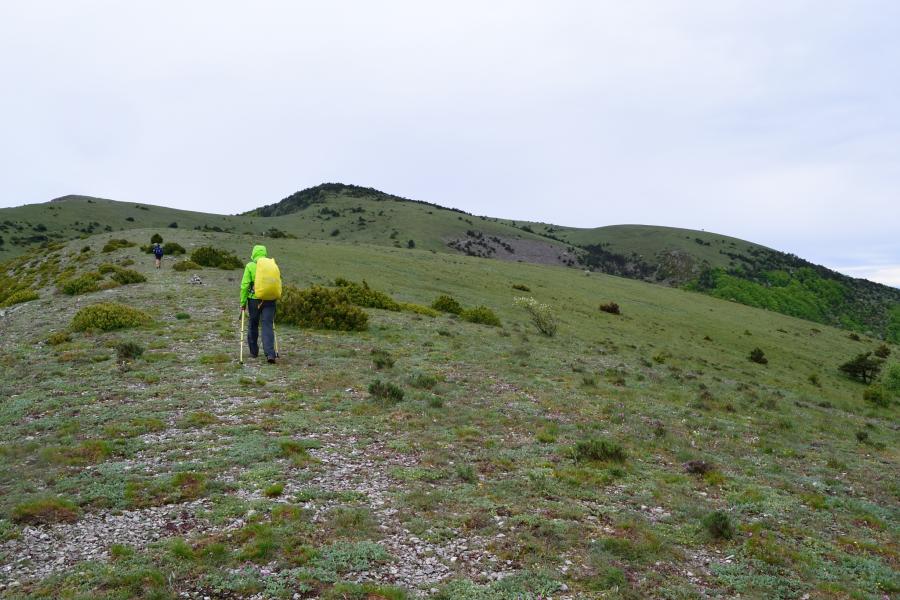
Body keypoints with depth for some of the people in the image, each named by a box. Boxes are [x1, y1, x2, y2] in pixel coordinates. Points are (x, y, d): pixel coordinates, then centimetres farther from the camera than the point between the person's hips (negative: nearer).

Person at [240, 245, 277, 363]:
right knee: (268, 326, 0)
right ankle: (270, 354, -13)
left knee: (253, 325, 16)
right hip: (269, 300, 1)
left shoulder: (250, 266, -3)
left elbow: (244, 285, -7)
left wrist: (243, 303, -2)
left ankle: (254, 351, 27)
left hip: (254, 300, -1)